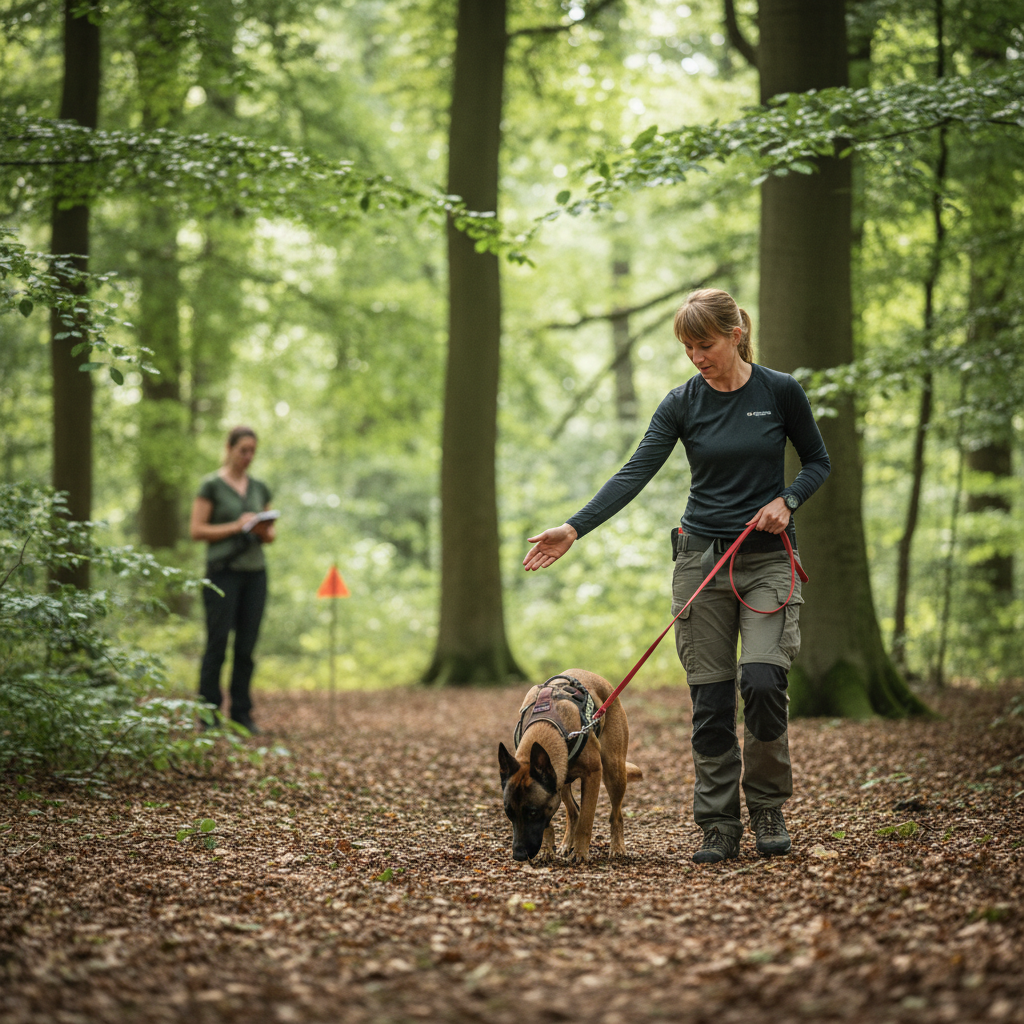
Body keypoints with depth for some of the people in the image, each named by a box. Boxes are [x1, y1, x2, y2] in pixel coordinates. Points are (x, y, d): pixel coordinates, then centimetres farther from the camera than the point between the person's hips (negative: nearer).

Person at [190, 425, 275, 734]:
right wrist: (236, 527, -15)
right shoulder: (211, 485, -2)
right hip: (223, 572, -5)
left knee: (247, 646, 4)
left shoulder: (259, 488, 13)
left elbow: (270, 534, 17)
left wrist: (263, 531, -6)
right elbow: (197, 530, -7)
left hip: (255, 572, 5)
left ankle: (241, 713, 10)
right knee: (217, 644, -4)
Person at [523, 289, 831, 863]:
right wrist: (574, 530, -20)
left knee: (762, 679, -18)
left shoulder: (780, 391, -3)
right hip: (702, 557, 2)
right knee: (711, 698, -1)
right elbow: (635, 475, -8)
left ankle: (769, 806, 3)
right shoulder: (684, 403, -1)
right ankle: (720, 826, 6)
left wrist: (786, 500, -12)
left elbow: (818, 461, 8)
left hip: (767, 558, -2)